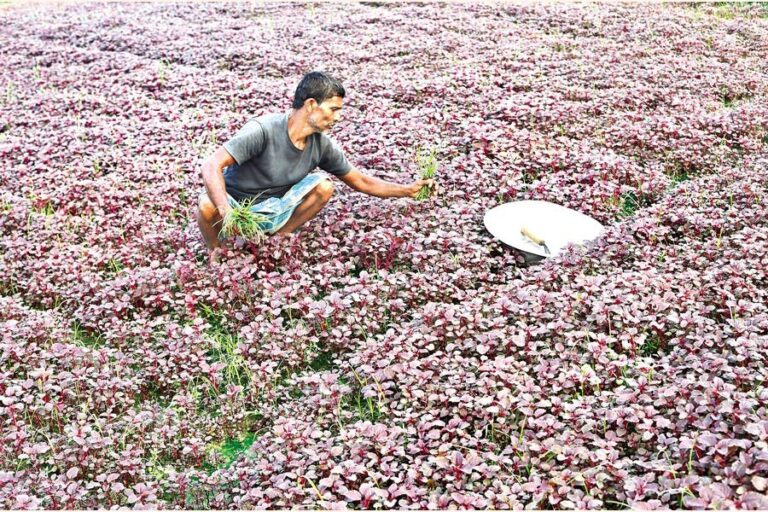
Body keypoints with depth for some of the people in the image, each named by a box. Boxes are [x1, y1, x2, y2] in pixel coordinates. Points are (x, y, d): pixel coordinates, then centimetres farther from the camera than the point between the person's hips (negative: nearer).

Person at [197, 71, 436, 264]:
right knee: (208, 205, -38)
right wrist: (227, 212, -49)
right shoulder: (262, 130, -29)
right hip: (236, 207, -5)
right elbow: (211, 166, -33)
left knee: (324, 185, -12)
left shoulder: (322, 145, -10)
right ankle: (217, 250, -4)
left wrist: (408, 190, -3)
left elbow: (360, 181, 3)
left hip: (271, 213, 5)